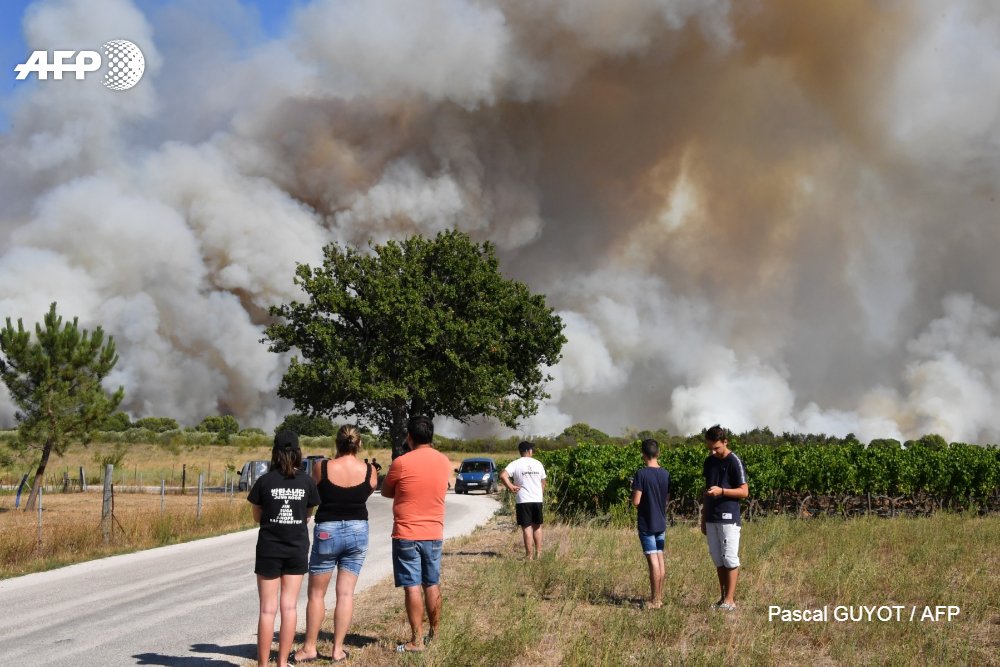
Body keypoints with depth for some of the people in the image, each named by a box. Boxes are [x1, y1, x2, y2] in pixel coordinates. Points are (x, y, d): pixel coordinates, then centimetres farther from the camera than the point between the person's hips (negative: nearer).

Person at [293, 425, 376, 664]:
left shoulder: (322, 468, -10)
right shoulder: (369, 471, -5)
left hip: (327, 532, -2)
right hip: (358, 531, 2)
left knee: (316, 593, 10)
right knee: (346, 593, 7)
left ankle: (310, 647, 14)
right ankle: (338, 649, 9)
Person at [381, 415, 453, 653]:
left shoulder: (402, 463, -13)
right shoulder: (445, 462, 2)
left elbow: (386, 492, 1)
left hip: (407, 535, -5)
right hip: (434, 534, 5)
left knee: (412, 587, -2)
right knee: (432, 585, 15)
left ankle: (417, 640, -1)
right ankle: (434, 634, 24)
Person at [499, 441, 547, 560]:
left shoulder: (515, 464, -5)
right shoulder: (538, 463, 6)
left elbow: (503, 475, -19)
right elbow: (543, 482, 11)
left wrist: (510, 487, -9)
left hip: (523, 501, -3)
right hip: (537, 500, 3)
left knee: (527, 528, -1)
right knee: (537, 527, 16)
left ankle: (529, 555, -1)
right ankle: (538, 552, 18)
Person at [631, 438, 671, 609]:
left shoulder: (641, 474, -16)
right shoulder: (665, 474, 1)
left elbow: (636, 502, -18)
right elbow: (667, 497, 11)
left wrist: (633, 489, 3)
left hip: (646, 524, -5)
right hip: (661, 523, 6)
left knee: (653, 561, -4)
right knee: (660, 559, 12)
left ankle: (655, 600, 0)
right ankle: (660, 597, 20)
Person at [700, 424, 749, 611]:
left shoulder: (734, 462, -9)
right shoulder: (709, 462, 12)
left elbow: (744, 491, -11)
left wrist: (721, 491, -25)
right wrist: (703, 518, 17)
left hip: (729, 518, -7)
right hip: (712, 519, 7)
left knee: (730, 559, -4)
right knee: (718, 560, 8)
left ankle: (729, 600, -3)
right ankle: (722, 598, 13)